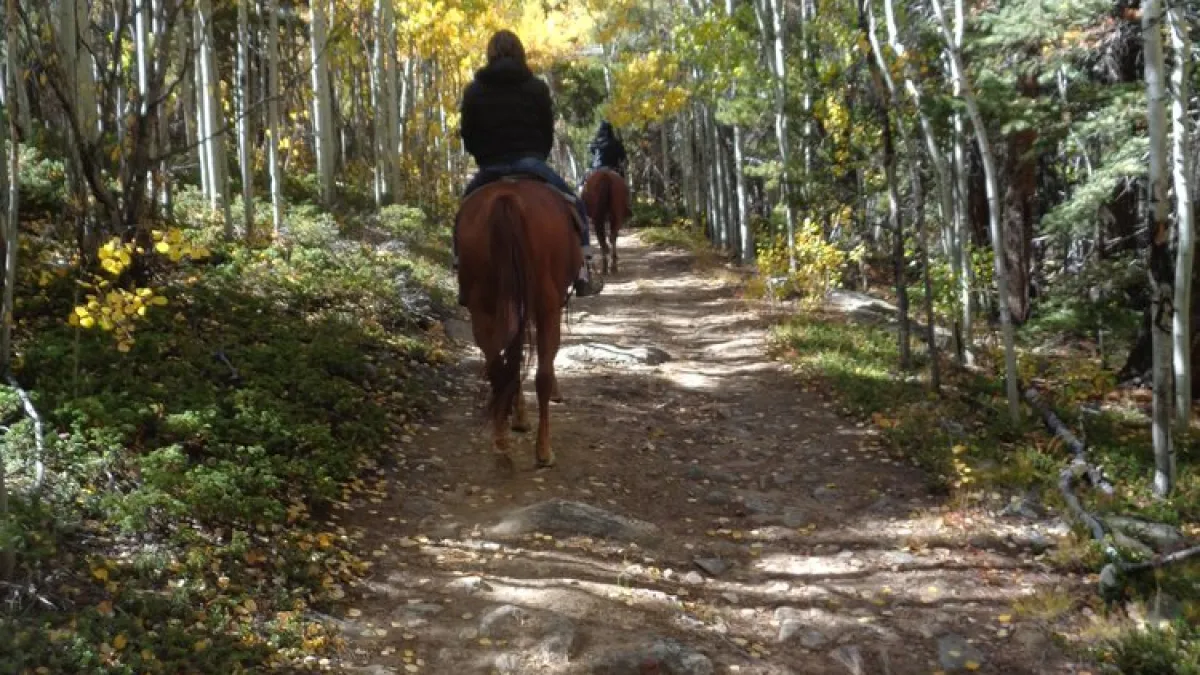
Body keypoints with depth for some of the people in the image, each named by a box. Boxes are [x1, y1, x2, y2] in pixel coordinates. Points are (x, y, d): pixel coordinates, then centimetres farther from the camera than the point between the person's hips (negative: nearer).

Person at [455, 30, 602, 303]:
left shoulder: (474, 90, 5)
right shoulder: (537, 88, 3)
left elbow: (468, 136, 7)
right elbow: (549, 133, 6)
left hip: (490, 168, 1)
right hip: (531, 163, -1)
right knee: (574, 204, 13)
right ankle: (582, 276, 1)